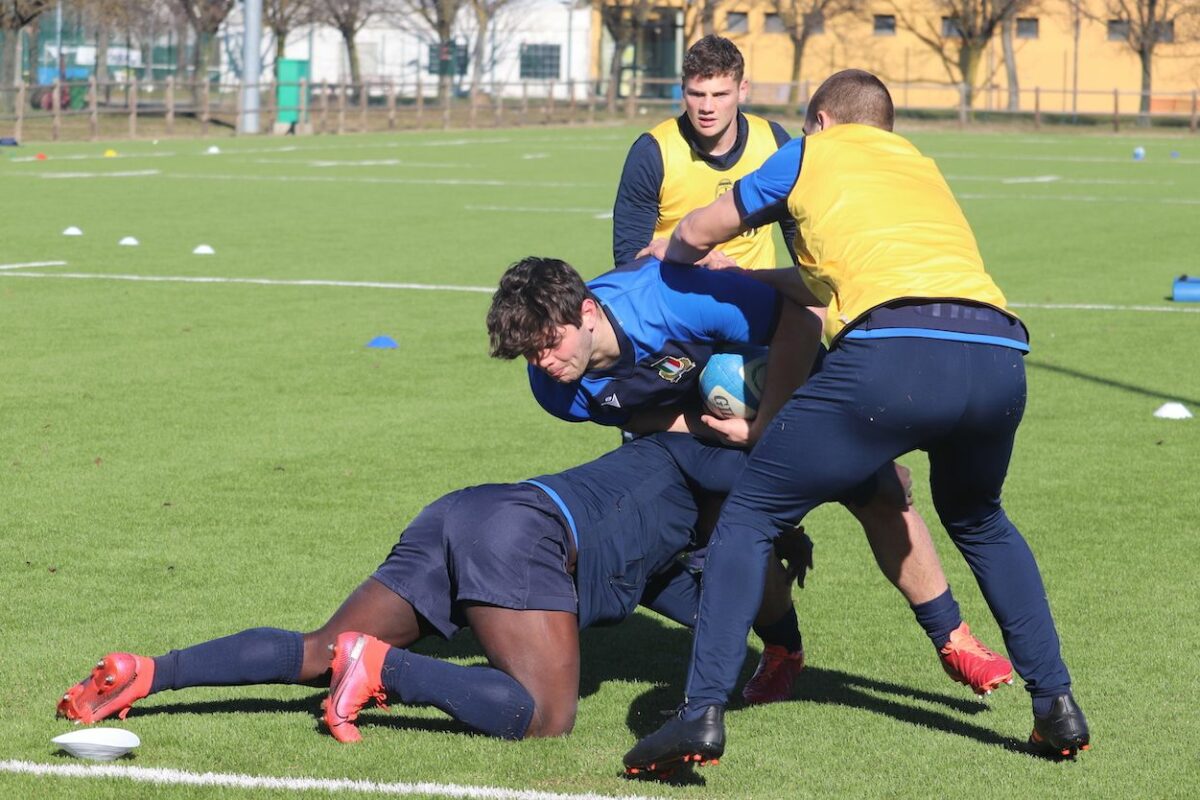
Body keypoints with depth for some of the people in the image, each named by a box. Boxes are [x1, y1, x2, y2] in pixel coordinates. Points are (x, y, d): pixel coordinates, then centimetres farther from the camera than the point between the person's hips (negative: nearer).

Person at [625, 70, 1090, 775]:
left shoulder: (813, 153, 22)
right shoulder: (920, 164, 36)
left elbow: (696, 234, 29)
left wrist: (664, 253, 52)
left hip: (894, 350, -5)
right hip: (1001, 355, 5)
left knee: (750, 514, 9)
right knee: (979, 522, 33)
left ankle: (703, 712, -3)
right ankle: (1057, 705, 27)